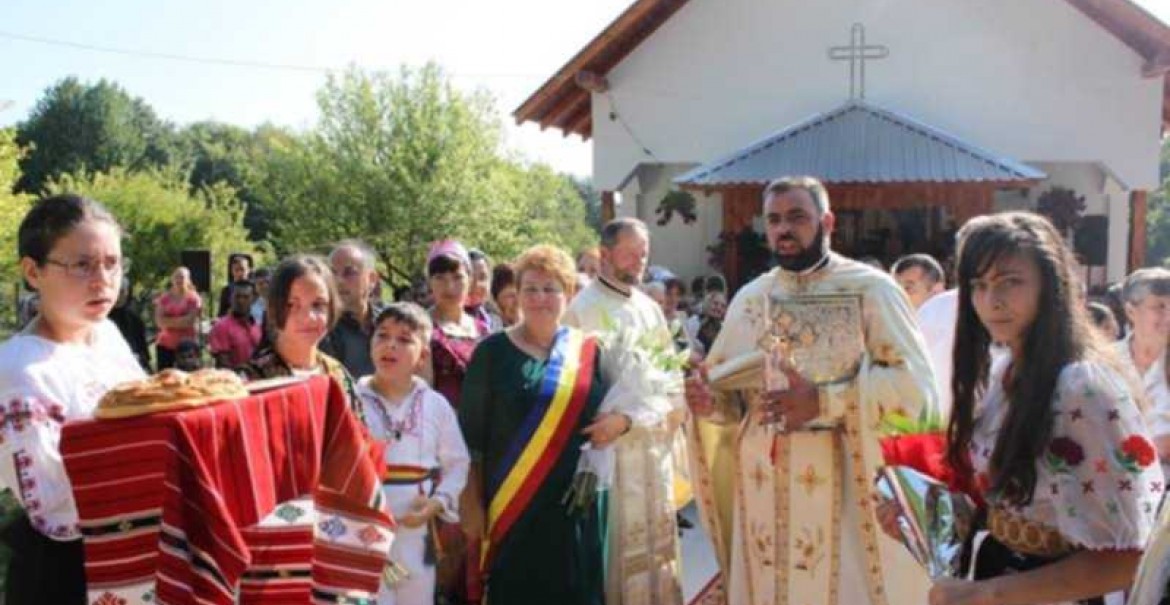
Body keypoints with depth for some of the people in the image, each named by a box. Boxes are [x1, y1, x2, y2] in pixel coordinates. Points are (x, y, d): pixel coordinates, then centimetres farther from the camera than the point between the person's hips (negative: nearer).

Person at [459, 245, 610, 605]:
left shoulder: (588, 351, 5)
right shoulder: (493, 351, -3)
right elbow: (472, 433, -3)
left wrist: (617, 424, -8)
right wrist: (472, 501, -6)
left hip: (575, 502, 3)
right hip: (512, 502, -2)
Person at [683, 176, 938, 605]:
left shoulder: (871, 288, -3)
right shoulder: (749, 298, 12)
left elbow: (914, 380, -12)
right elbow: (730, 394, 14)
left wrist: (824, 402, -21)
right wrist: (707, 398, -9)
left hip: (846, 486, -4)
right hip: (764, 489, 4)